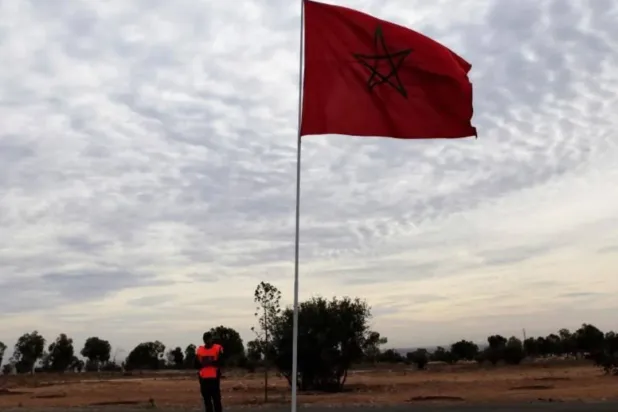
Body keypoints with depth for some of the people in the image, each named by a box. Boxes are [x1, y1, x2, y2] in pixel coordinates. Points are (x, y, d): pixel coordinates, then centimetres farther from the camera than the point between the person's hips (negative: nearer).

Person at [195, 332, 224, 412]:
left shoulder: (218, 348, -1)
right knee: (207, 400, 8)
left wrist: (211, 362, -21)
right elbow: (196, 365, 10)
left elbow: (220, 362, -9)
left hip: (214, 378, -4)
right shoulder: (199, 350, 11)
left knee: (216, 399, -3)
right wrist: (202, 363, -10)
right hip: (203, 379, 4)